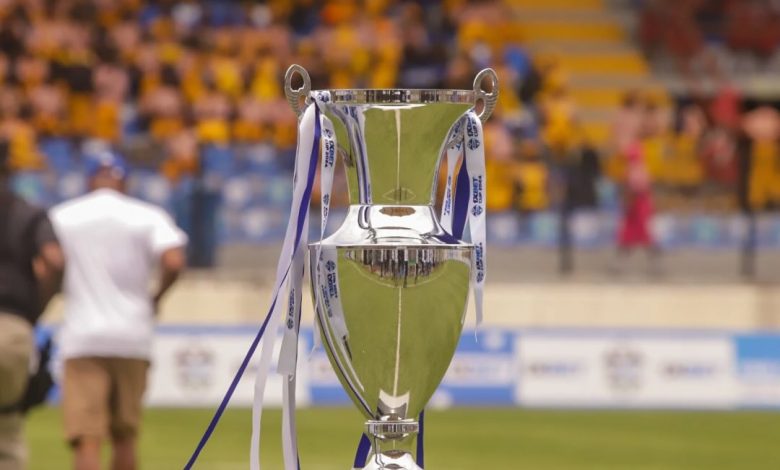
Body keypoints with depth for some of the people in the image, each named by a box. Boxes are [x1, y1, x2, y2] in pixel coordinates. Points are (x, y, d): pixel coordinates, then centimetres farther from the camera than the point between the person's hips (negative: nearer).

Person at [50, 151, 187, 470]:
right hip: (133, 336, 1)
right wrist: (156, 297, 5)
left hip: (81, 339, -1)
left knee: (87, 441, -9)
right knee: (125, 438, 16)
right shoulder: (147, 216, 4)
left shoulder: (60, 216, 5)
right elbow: (174, 262, -12)